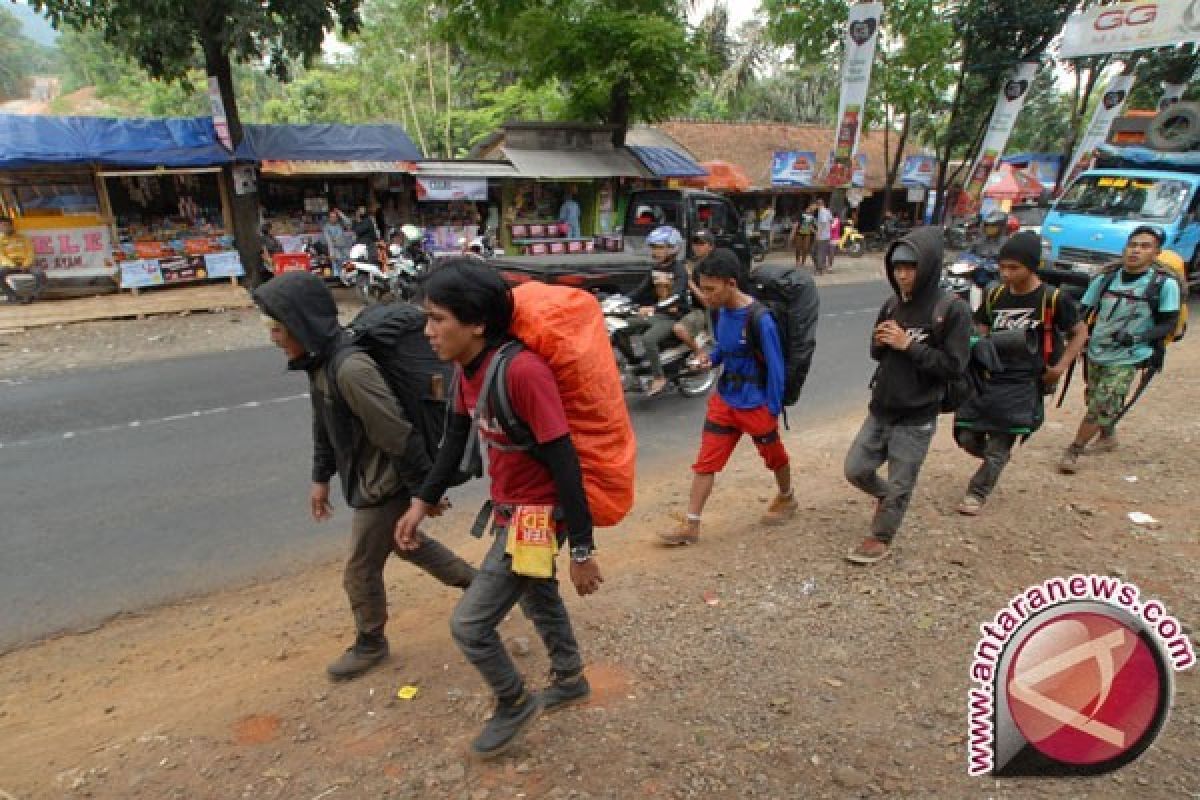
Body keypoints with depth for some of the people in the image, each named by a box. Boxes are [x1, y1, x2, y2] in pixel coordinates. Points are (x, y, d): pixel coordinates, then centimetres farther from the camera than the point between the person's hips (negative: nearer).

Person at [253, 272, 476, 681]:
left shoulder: (350, 369, -31)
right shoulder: (319, 362, 0)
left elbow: (400, 436, -29)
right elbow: (324, 424, 13)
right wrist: (320, 478, 19)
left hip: (384, 488, -9)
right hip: (366, 483, 9)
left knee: (360, 573, 10)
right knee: (410, 545, 27)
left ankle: (370, 645, 37)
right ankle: (476, 583, 45)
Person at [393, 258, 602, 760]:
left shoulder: (523, 371, -31)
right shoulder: (468, 366, -4)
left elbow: (564, 462, -27)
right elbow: (457, 436, 10)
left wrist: (581, 549, -21)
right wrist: (423, 502, 10)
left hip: (539, 516, -9)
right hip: (509, 508, 9)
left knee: (468, 625, 1)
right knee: (538, 600, 27)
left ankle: (515, 705, 30)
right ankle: (571, 681, 53)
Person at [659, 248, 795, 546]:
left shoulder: (759, 319, -25)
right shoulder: (722, 311, -3)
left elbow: (775, 367, -18)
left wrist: (773, 410, -14)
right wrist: (712, 358, -6)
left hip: (756, 404, -6)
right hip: (724, 399, 6)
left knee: (773, 456, 19)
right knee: (706, 461, 3)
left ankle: (786, 499, 47)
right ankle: (690, 526, 9)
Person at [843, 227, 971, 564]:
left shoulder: (953, 310, -14)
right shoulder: (892, 306, 3)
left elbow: (953, 366, -17)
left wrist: (907, 344, -21)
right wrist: (880, 342, -10)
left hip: (916, 418, -5)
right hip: (880, 409, 5)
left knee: (899, 485, 8)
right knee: (856, 468, 11)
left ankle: (881, 538, 29)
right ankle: (885, 496, 42)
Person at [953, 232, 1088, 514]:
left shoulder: (1054, 299, -8)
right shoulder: (995, 295, 3)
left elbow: (1080, 332, 3)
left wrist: (1061, 366, -9)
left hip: (1024, 384, -4)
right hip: (988, 377, 4)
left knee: (999, 445, 1)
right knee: (967, 437, 3)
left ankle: (976, 494, 17)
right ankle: (996, 458, 35)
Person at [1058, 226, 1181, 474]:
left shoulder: (1164, 285, -9)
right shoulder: (1104, 279, 1)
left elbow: (1169, 324, -8)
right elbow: (1084, 311, 7)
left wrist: (1137, 337, -25)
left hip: (1126, 359, -4)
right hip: (1095, 354, 4)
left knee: (1100, 409, -10)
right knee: (1096, 402, 21)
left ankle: (1073, 452, 2)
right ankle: (1108, 437, 47)